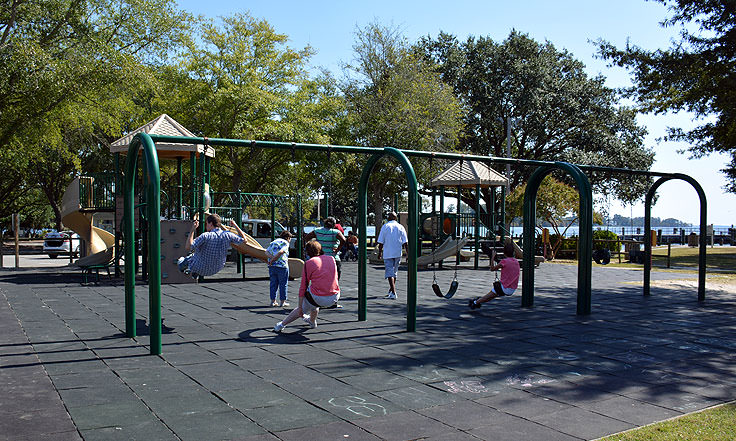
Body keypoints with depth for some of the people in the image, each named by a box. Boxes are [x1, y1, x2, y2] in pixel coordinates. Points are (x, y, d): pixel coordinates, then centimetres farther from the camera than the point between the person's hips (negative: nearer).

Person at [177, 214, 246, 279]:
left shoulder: (206, 236, -30)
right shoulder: (227, 235, -18)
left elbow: (187, 247, -30)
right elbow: (243, 239, -3)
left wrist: (192, 230, -25)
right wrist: (235, 225, 5)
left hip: (201, 269, -4)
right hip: (216, 270, 4)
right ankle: (195, 274, 43)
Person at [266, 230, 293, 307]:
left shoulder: (273, 242, 19)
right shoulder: (285, 243, -2)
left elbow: (266, 252, 7)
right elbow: (281, 252, -19)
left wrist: (272, 257, -7)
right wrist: (273, 260, -16)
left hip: (272, 266, 6)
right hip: (282, 265, -6)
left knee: (273, 283, 12)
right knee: (283, 284, 3)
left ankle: (273, 301, 14)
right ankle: (283, 302, 6)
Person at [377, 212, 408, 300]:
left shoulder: (385, 226, -1)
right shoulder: (400, 227, 5)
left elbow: (381, 242, -2)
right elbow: (405, 242, 0)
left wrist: (380, 252, 7)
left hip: (388, 253, -3)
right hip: (398, 253, 3)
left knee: (389, 272, -5)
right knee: (394, 272, 17)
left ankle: (393, 293, -18)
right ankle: (391, 291, 28)